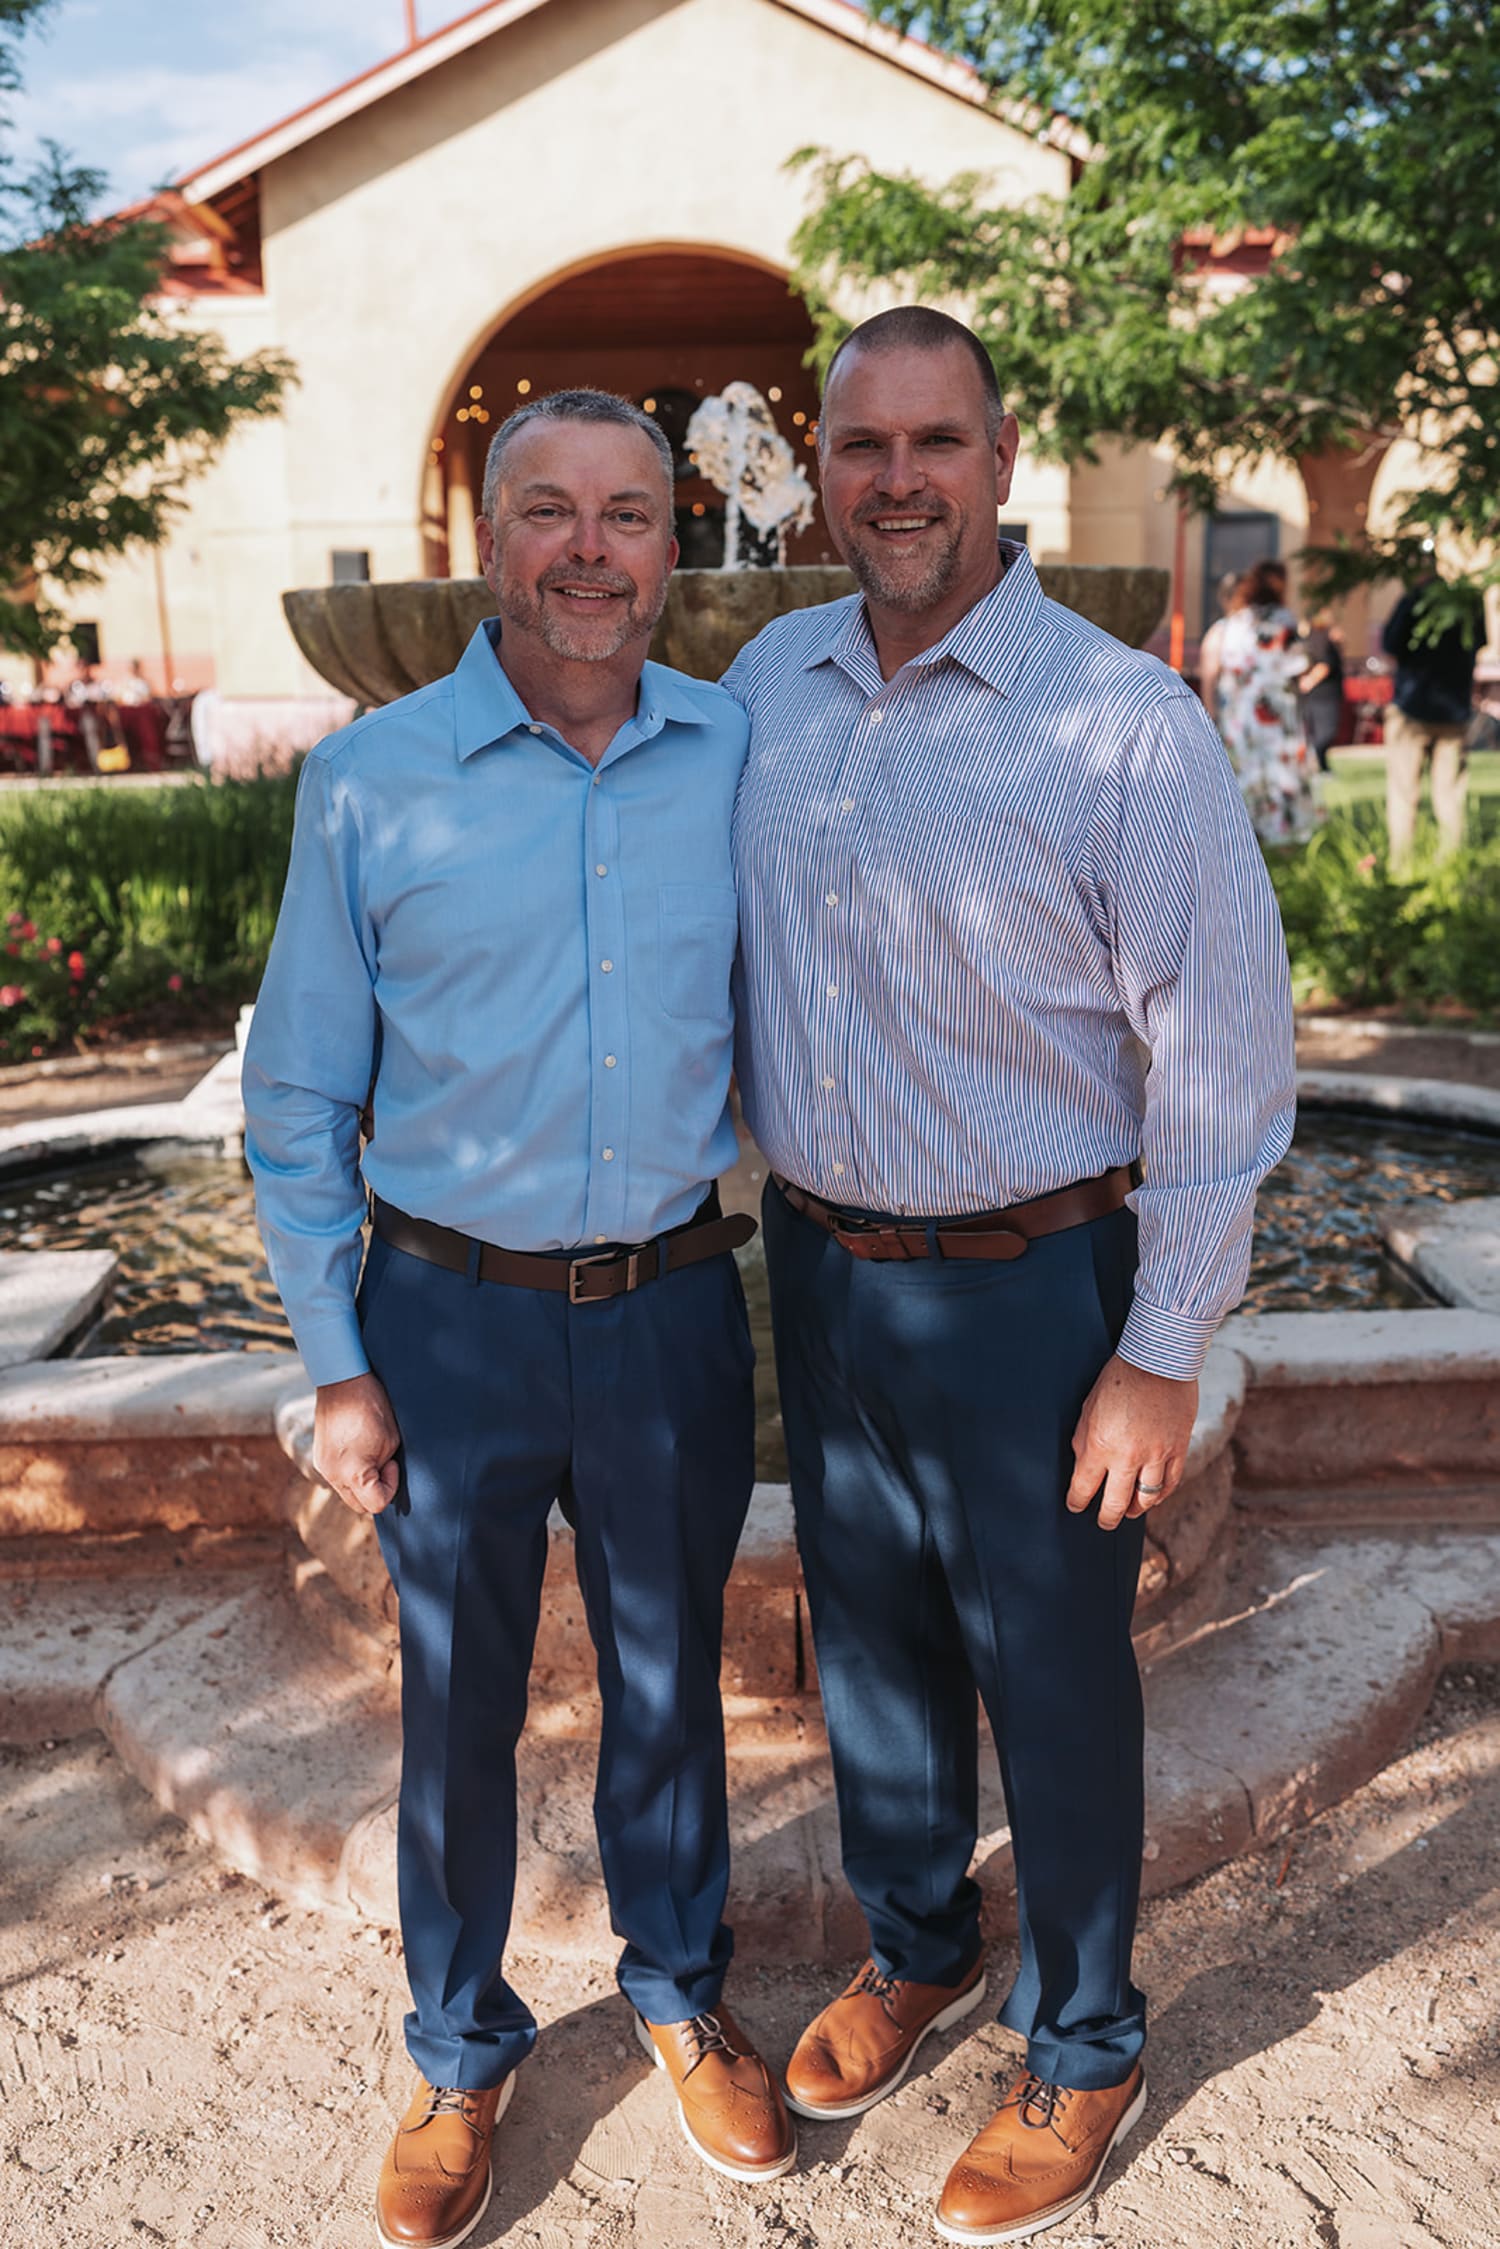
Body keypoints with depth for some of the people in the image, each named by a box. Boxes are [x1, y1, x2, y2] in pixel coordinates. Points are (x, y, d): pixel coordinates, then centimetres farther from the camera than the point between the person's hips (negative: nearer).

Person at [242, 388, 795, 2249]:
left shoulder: (745, 757, -2)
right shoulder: (369, 783, -7)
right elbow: (297, 1098, -2)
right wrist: (336, 1367, -4)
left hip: (673, 1307, 2)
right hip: (455, 1320, -1)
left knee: (670, 1679, 18)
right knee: (456, 1703, 14)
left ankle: (679, 1993, 44)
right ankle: (459, 2055, 38)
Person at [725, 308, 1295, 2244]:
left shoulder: (1125, 724, -15)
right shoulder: (764, 687, 2)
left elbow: (1223, 1058, -13)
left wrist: (1162, 1355, -13)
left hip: (1027, 1288, -5)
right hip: (818, 1263, 5)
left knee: (1052, 1681, 10)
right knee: (866, 1636, 21)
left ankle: (1083, 2052, 35)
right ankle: (915, 1951, 47)